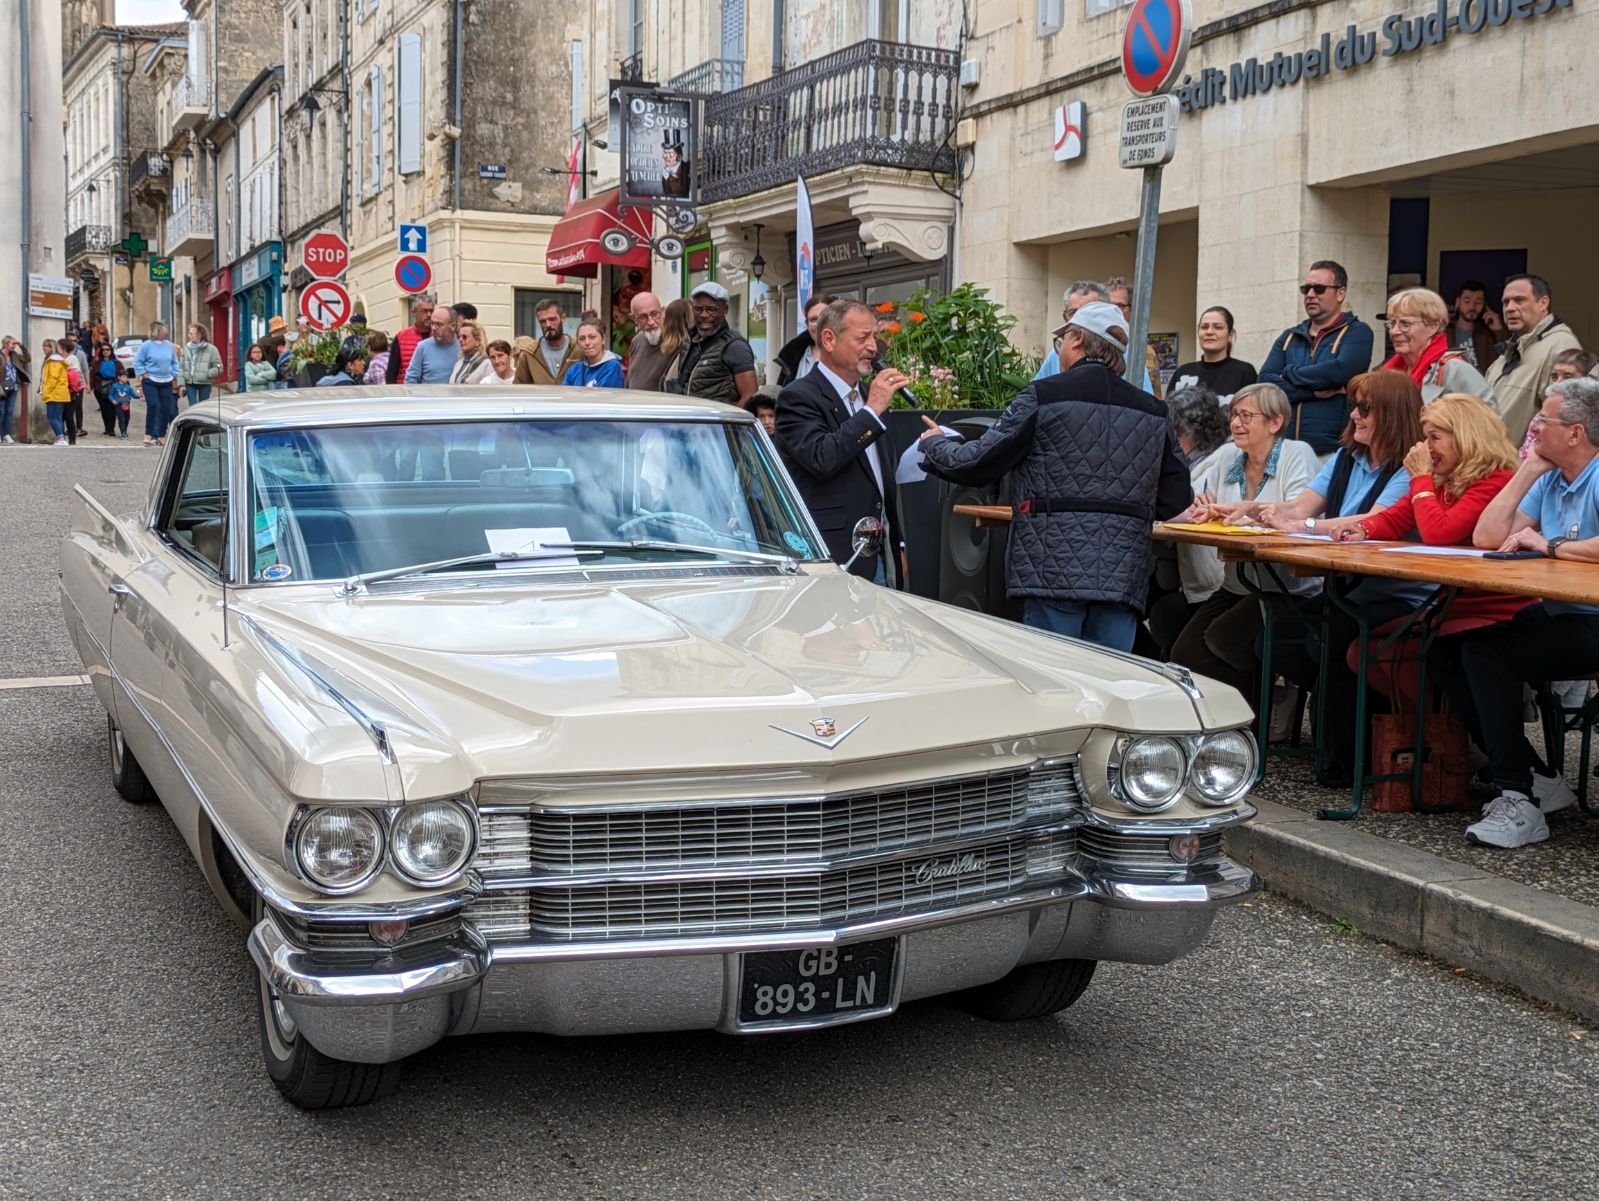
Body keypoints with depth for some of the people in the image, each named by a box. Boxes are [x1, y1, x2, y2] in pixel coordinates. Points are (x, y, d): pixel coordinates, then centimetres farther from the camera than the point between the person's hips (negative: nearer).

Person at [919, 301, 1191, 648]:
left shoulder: (1043, 396, -3)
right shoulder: (1153, 412, 10)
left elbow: (977, 464, 0)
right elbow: (1177, 497, 13)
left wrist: (935, 444, 20)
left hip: (1055, 571, -4)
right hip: (1124, 577, 4)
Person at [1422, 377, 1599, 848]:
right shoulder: (1548, 480, 14)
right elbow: (1487, 538, 8)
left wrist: (1550, 546, -18)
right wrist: (1527, 470, 5)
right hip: (1552, 614, 10)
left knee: (1486, 652, -27)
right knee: (1444, 650, -2)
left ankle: (1521, 800, -20)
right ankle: (1535, 778, -1)